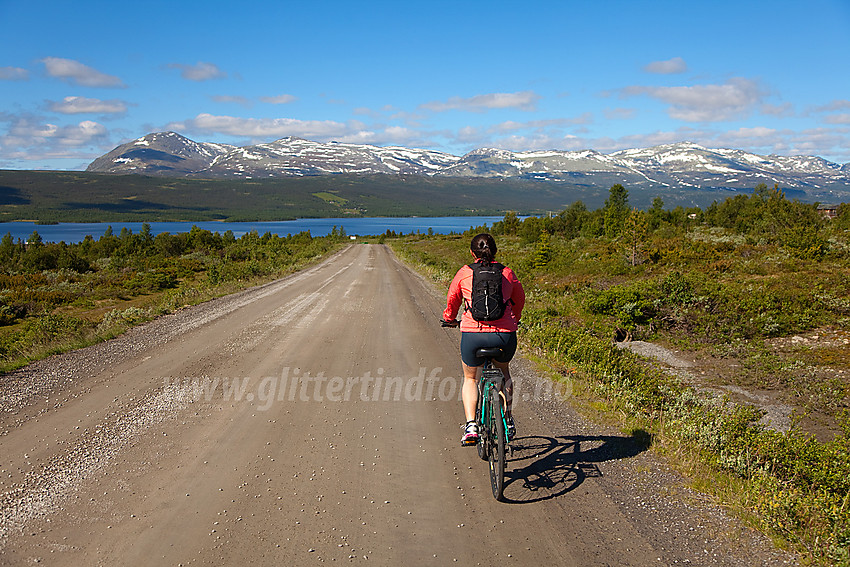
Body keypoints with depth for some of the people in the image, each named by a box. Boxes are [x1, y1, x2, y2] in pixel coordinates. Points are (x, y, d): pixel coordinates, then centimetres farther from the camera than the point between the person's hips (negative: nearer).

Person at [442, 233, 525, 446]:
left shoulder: (464, 273, 5)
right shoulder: (507, 273, 8)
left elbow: (452, 300, 19)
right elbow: (519, 299, 24)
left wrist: (449, 319, 40)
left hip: (473, 335, -1)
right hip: (505, 335, 1)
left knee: (470, 379, 23)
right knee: (503, 372, 32)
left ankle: (471, 425, 5)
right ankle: (508, 420, 35)